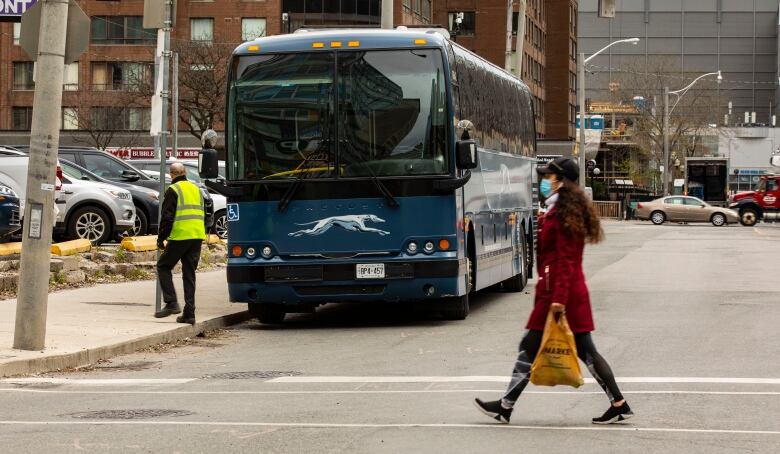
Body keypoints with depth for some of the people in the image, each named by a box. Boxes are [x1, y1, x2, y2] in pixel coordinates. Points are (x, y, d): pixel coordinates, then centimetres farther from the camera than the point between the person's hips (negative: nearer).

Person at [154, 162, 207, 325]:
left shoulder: (173, 190, -5)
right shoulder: (196, 189, 18)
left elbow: (167, 217, -10)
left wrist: (161, 238, -4)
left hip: (180, 236, -6)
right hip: (197, 237, 6)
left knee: (163, 266, 9)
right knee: (189, 274, 9)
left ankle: (171, 303, -4)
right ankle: (189, 313, 5)